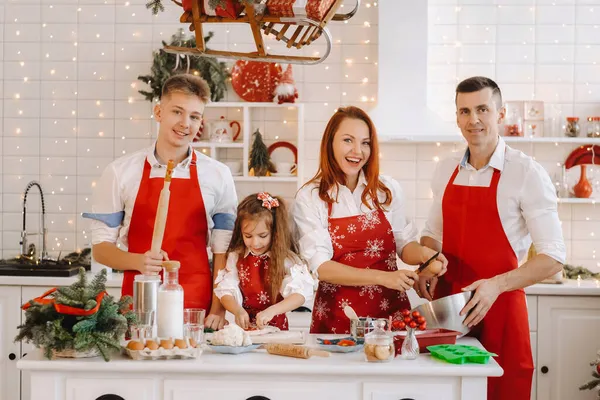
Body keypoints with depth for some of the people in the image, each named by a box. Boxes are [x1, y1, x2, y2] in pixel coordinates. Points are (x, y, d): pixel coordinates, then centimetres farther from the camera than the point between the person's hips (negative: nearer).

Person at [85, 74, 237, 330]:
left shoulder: (217, 175, 4)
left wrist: (218, 310, -5)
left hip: (198, 309, 1)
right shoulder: (121, 172, 2)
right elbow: (101, 247, 4)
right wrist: (138, 261, -15)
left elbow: (223, 251, 5)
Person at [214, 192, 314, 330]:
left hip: (276, 327, -2)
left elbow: (300, 294, -12)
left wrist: (272, 311, -27)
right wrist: (238, 311, -19)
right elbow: (226, 291, 2)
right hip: (244, 327, 2)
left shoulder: (286, 259, -4)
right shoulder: (236, 257, 6)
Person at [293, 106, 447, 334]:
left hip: (390, 310, 2)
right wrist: (381, 277, -18)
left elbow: (404, 244, 12)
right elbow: (320, 267, -9)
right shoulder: (309, 198, -2)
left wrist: (422, 253, -10)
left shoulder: (388, 190, 4)